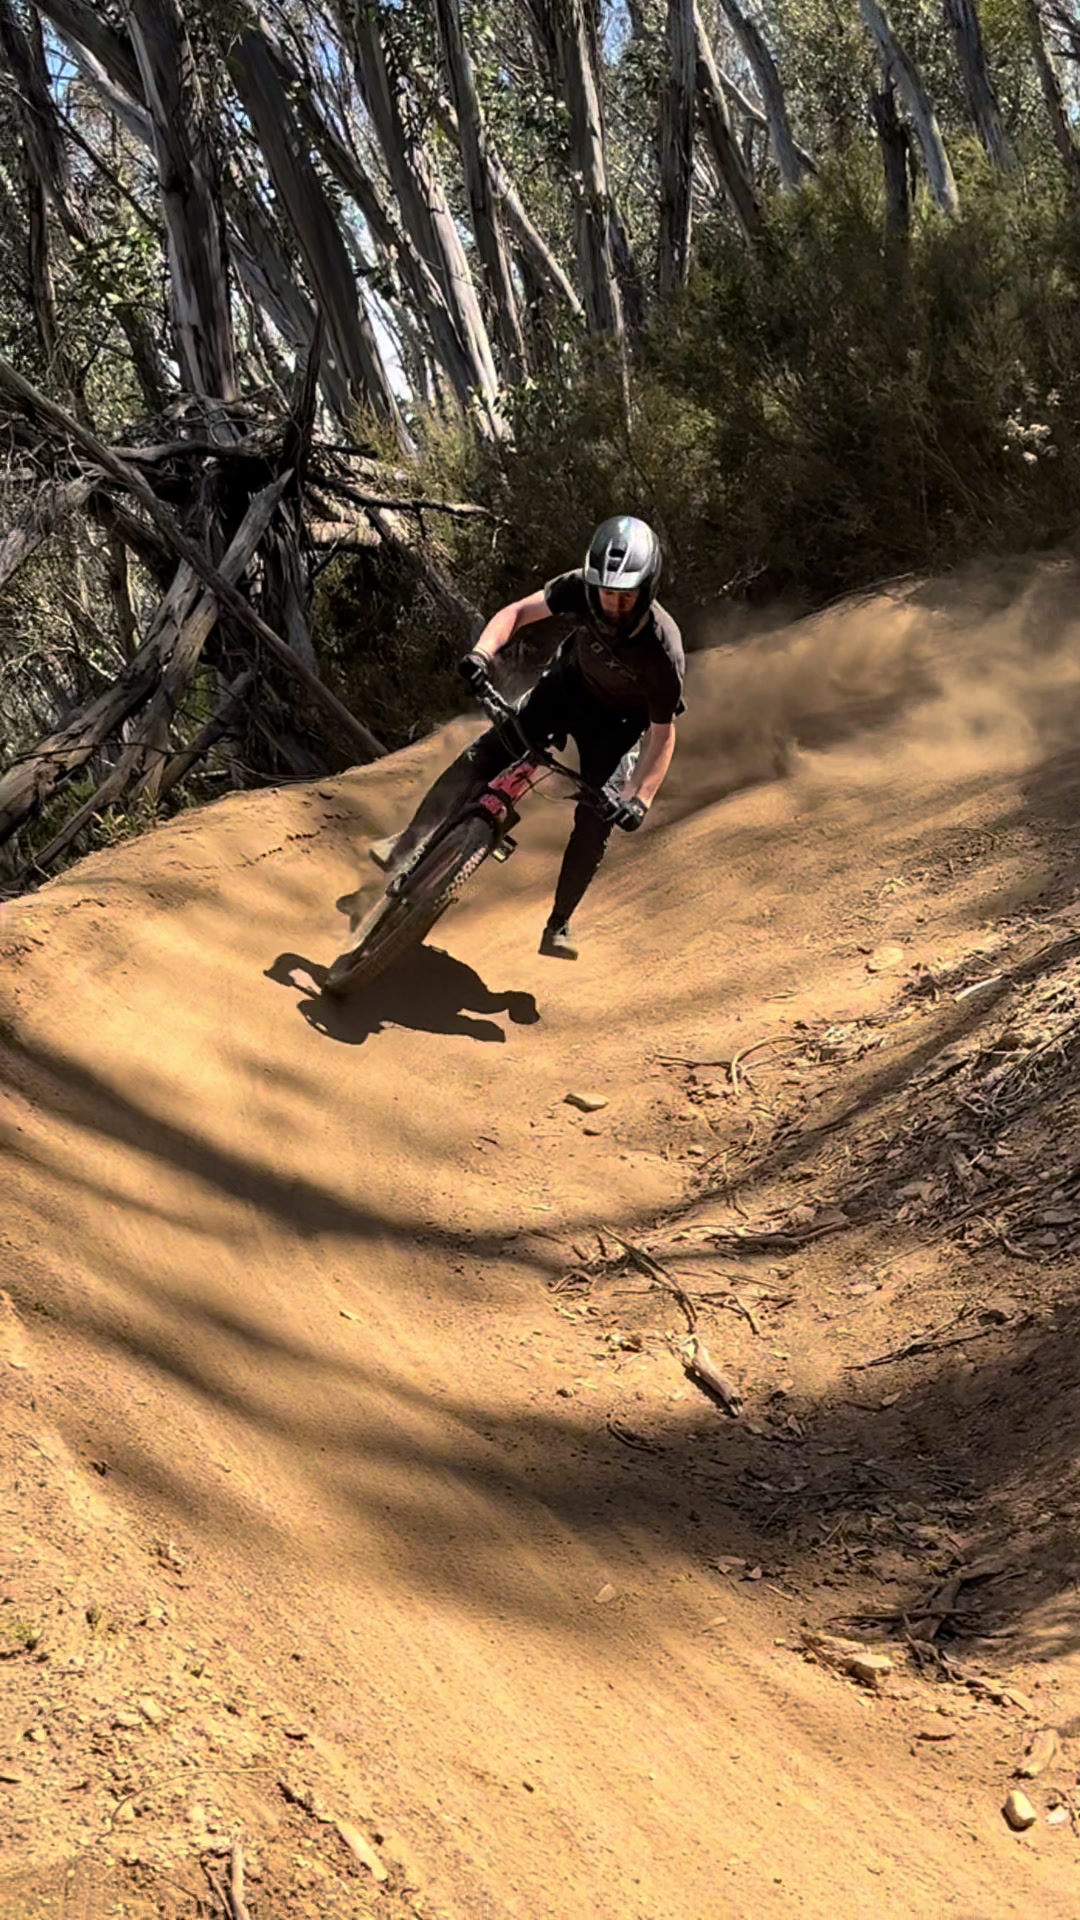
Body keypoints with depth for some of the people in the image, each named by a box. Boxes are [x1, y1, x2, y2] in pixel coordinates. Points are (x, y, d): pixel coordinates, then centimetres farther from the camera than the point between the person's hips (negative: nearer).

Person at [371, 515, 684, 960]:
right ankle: (408, 845, -5)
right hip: (567, 685, 2)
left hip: (615, 721, -2)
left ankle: (558, 925, 4)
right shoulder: (580, 587, -30)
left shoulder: (663, 649, -35)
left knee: (595, 821, -13)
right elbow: (517, 612, -17)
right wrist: (481, 653, -36)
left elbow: (662, 734, -26)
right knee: (487, 753, -14)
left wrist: (640, 799, -36)